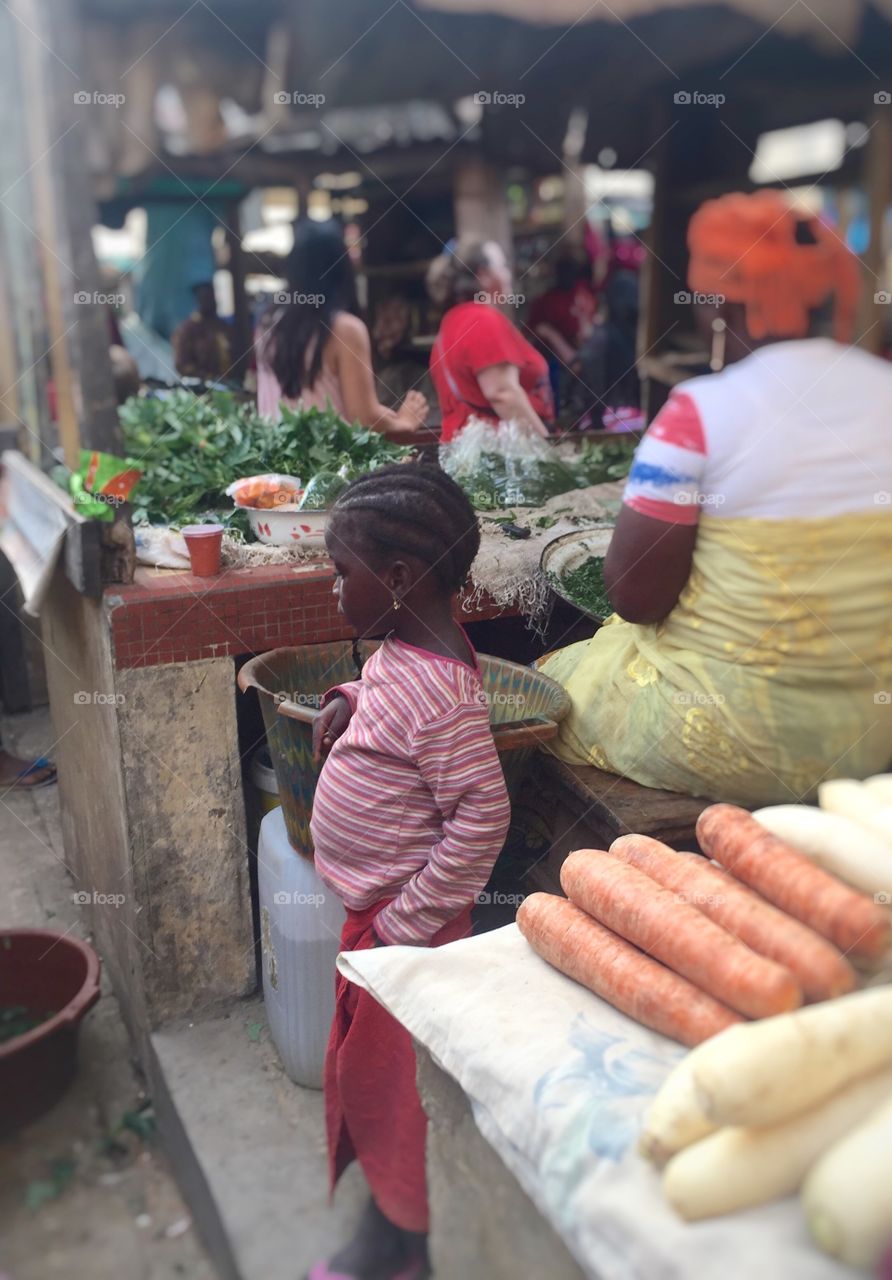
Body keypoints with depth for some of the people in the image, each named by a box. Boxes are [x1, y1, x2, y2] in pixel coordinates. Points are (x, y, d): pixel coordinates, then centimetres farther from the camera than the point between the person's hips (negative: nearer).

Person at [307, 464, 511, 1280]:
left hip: (406, 916, -9)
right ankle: (387, 1205, 48)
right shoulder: (404, 648, 0)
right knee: (365, 1054, 25)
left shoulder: (441, 691, -29)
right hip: (373, 905, 9)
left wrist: (407, 925, -22)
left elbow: (481, 819, -28)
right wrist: (349, 699, 2)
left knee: (385, 1070, 9)